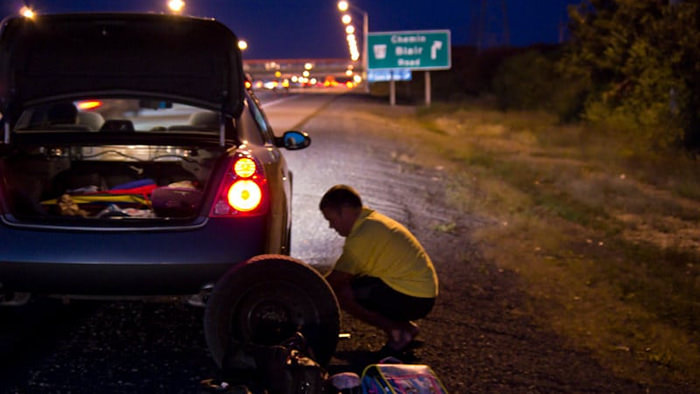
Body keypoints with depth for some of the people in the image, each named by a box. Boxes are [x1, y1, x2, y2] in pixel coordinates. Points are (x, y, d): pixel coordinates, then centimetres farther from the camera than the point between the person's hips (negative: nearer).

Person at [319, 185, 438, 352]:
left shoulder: (363, 234, -17)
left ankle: (397, 330, -6)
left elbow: (335, 280, -15)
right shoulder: (372, 221, 14)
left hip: (412, 299, -10)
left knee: (340, 292, -16)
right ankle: (404, 328, 12)